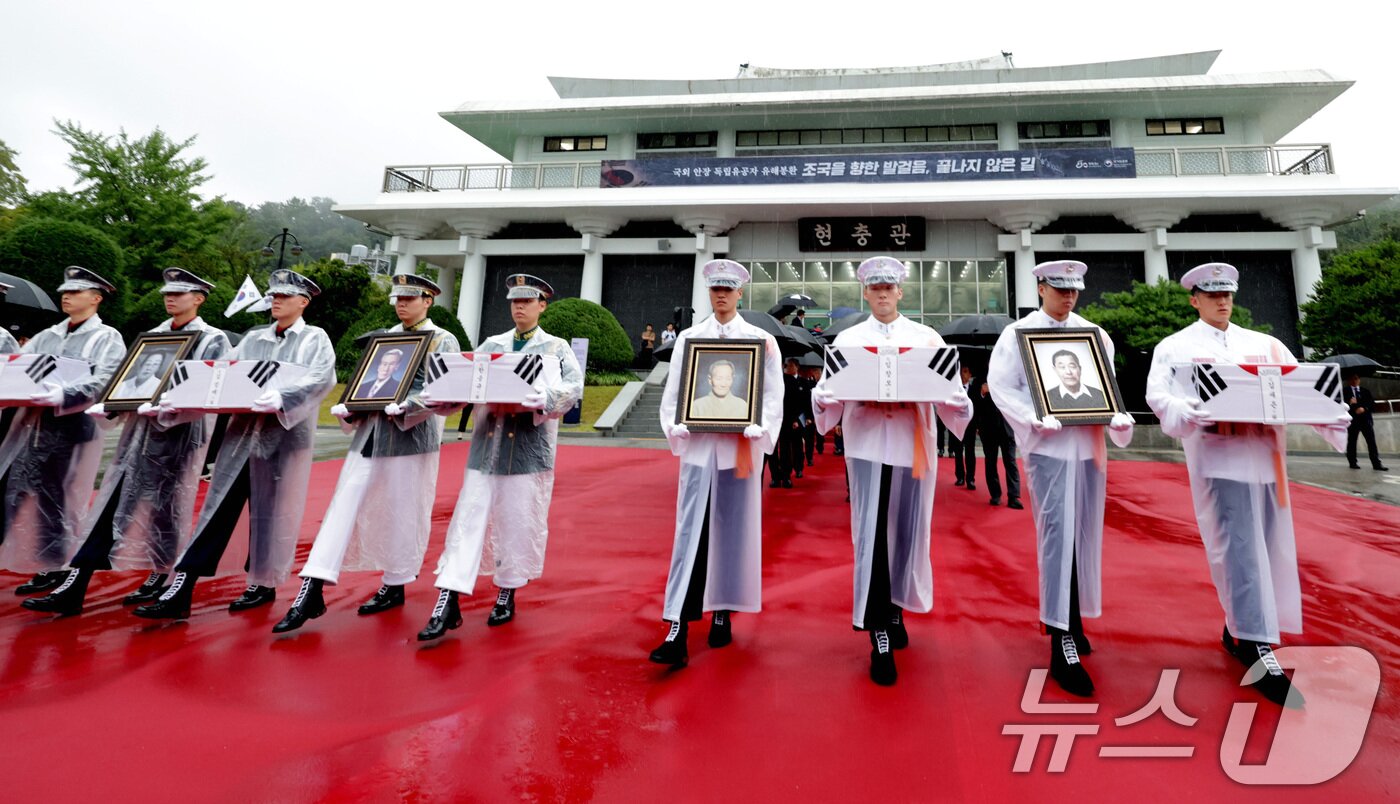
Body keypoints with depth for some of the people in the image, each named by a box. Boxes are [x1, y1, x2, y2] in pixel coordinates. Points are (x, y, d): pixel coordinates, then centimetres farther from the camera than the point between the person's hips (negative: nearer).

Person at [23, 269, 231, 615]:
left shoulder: (213, 340, -3)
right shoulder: (155, 335, 16)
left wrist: (164, 407, -25)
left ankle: (160, 580, 18)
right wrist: (108, 407, -1)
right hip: (139, 430, 6)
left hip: (178, 434, -6)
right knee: (111, 503, 4)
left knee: (164, 507, 2)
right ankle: (73, 589, 7)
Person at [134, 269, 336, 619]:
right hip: (241, 433, 5)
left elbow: (321, 378, -17)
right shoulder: (253, 339, 16)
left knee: (271, 513, 4)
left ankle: (263, 584, 19)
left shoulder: (315, 338, 1)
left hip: (285, 437, -5)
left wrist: (281, 398, -32)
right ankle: (180, 590, 6)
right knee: (217, 509, 3)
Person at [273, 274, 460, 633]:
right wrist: (348, 409, 0)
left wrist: (404, 408, -23)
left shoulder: (443, 341, 0)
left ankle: (394, 586, 19)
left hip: (411, 437, -5)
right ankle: (312, 590, 0)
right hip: (369, 434, 5)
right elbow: (365, 383, 19)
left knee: (403, 516, 3)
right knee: (344, 505, -1)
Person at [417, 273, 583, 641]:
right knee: (468, 519, 0)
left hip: (529, 448, -3)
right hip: (487, 446, 3)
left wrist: (544, 397, -28)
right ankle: (448, 603, 4)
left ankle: (507, 595, 23)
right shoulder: (491, 345, 15)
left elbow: (575, 386, -9)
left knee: (520, 524, 5)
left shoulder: (556, 347, 5)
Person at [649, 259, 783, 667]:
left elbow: (773, 394, 1)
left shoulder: (761, 340, 6)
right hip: (698, 445, 0)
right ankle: (677, 629, -4)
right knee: (690, 531, -5)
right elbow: (673, 390, 7)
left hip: (739, 447, 0)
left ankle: (723, 612, 24)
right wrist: (675, 427, -9)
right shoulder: (688, 337, 10)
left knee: (734, 531, 8)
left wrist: (759, 430, -15)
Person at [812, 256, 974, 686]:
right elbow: (829, 390, 0)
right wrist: (823, 397, -22)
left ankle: (895, 611, 33)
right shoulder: (847, 339, 8)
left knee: (906, 534, 11)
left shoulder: (927, 338, 9)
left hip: (912, 447, 1)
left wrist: (958, 404, -18)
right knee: (871, 537, -4)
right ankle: (880, 639, 4)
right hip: (866, 446, -1)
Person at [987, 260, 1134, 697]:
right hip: (1047, 445, -5)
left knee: (1084, 534, 11)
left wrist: (1117, 416, -5)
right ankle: (1061, 644, -4)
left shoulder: (1094, 333, 12)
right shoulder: (1018, 333, 0)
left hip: (1089, 443, 5)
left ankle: (1074, 620, 28)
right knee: (1057, 534, -8)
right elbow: (1000, 386, -7)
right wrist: (1034, 419, -20)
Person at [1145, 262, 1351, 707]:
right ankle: (1256, 647, -6)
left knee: (1268, 548, 11)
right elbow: (1158, 395, -8)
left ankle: (1238, 628, 27)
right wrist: (1187, 413, -28)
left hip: (1265, 455, 6)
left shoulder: (1264, 345, 18)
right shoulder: (1175, 347, 4)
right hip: (1216, 457, -6)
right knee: (1238, 550, -9)